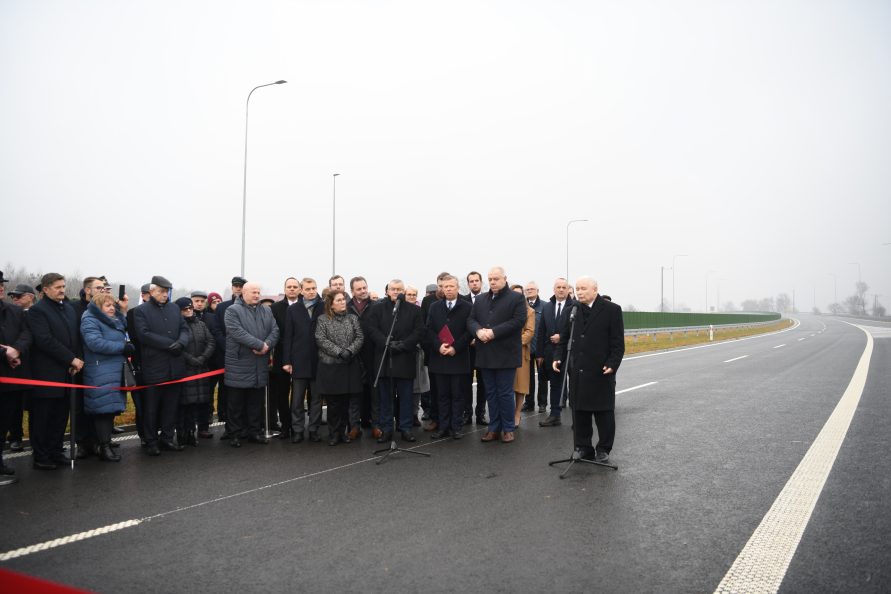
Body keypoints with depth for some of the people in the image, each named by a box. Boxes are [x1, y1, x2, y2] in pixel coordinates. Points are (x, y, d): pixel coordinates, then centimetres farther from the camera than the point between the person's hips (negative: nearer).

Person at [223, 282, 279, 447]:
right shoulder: (232, 310, -4)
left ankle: (255, 431, 21)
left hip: (260, 366, 5)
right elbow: (237, 332, -17)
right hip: (239, 364, -5)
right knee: (237, 403, 4)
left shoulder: (266, 311, 14)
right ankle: (236, 434, 13)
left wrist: (267, 345, -15)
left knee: (257, 402, 12)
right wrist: (260, 345, -20)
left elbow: (275, 331, 6)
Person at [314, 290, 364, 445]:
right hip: (330, 367, -3)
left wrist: (350, 351, -15)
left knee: (345, 402, 7)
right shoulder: (323, 320, 1)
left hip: (349, 366, 3)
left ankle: (342, 431, 19)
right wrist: (339, 352, -17)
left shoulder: (353, 319, 10)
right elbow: (321, 340, -8)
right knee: (333, 402, 0)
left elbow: (359, 338, 2)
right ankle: (333, 433, 12)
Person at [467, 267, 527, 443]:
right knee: (491, 393, 11)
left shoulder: (517, 298, -2)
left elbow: (519, 320, -13)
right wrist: (479, 331, -15)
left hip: (505, 354, -5)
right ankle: (494, 428, 19)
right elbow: (471, 320, 8)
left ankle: (508, 429, 12)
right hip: (486, 354, 5)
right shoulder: (480, 300, 14)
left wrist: (494, 332, -19)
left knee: (505, 393, 1)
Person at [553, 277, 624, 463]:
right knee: (579, 411, 7)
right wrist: (558, 357, -1)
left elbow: (618, 342, -6)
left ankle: (603, 449, 20)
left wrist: (612, 364, -16)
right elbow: (564, 338, 12)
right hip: (577, 371, 4)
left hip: (601, 371, -4)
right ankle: (584, 448, 18)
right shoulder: (572, 310, 8)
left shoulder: (611, 310, -5)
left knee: (604, 412, 6)